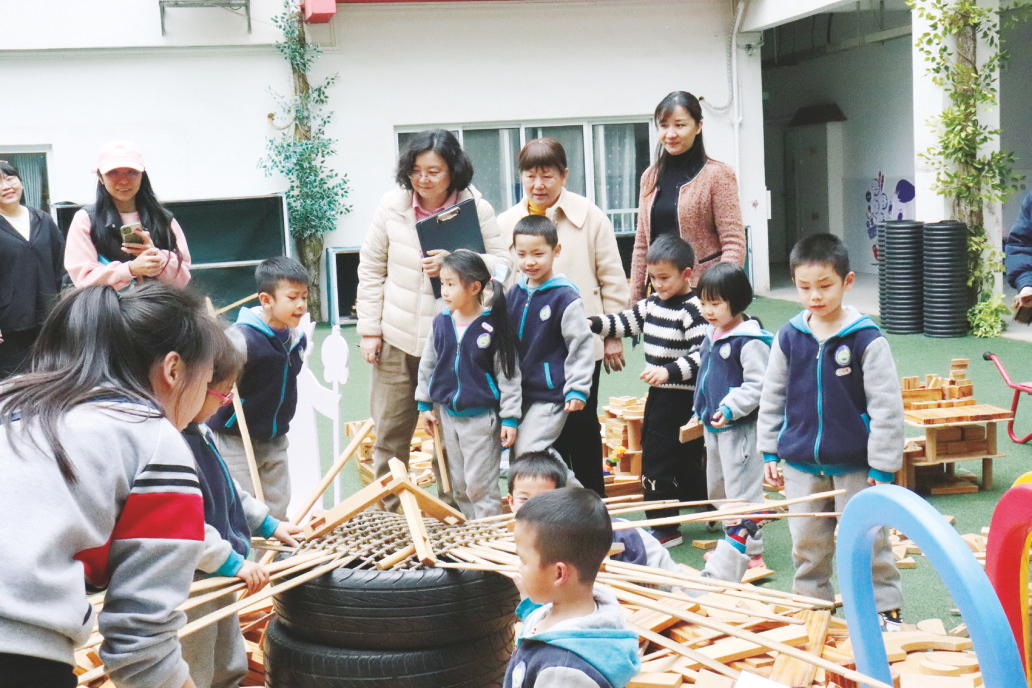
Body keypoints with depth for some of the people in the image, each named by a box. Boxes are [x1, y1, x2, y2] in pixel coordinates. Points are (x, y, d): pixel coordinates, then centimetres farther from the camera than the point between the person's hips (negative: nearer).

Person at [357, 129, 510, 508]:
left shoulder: (476, 208, -6)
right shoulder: (392, 205, -1)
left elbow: (501, 263, -5)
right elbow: (371, 268, 6)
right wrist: (369, 329, 3)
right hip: (397, 340, 2)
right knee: (389, 434, 10)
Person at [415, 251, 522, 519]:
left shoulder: (493, 326, -12)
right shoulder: (441, 323, 2)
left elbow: (509, 373, -8)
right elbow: (427, 364, 14)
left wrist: (510, 418, -9)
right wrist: (425, 404, 12)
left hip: (481, 416, -5)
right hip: (448, 414, 5)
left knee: (480, 485, -3)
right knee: (458, 485, 13)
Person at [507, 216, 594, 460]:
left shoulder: (565, 297, -12)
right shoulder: (514, 294, 8)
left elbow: (581, 346, -9)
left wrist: (577, 389, -12)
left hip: (551, 394, -7)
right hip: (518, 392, 7)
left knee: (529, 453, -15)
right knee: (516, 456, 9)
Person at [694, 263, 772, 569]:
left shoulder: (751, 342, -18)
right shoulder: (711, 335, 10)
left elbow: (758, 386, -21)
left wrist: (730, 408, -29)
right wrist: (701, 411, 23)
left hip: (740, 428, -10)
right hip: (713, 427, 10)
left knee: (741, 491, -6)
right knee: (717, 489, 18)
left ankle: (752, 553, 3)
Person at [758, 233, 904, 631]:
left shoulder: (866, 339, -12)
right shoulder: (789, 337, 0)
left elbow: (886, 406, -10)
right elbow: (772, 398, 11)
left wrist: (882, 467, -10)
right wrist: (770, 451, 10)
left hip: (854, 464, -4)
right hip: (801, 464, 4)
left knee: (867, 542, 4)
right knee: (807, 543, 15)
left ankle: (885, 610, 19)